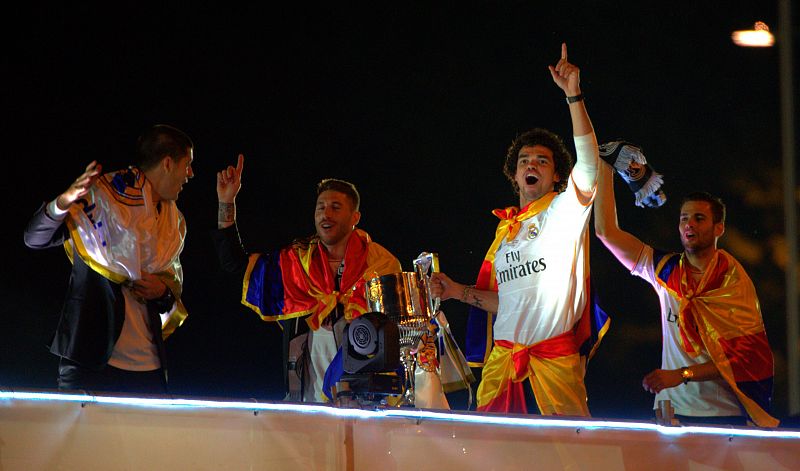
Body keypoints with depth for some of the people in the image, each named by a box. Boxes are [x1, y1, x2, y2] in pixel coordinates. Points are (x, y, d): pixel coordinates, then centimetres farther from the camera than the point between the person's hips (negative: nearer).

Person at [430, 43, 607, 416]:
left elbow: (588, 161, -14)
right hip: (503, 355, 5)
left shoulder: (565, 211, 5)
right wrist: (461, 292, 11)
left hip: (555, 356, -5)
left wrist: (573, 95, -20)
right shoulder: (505, 228, 22)